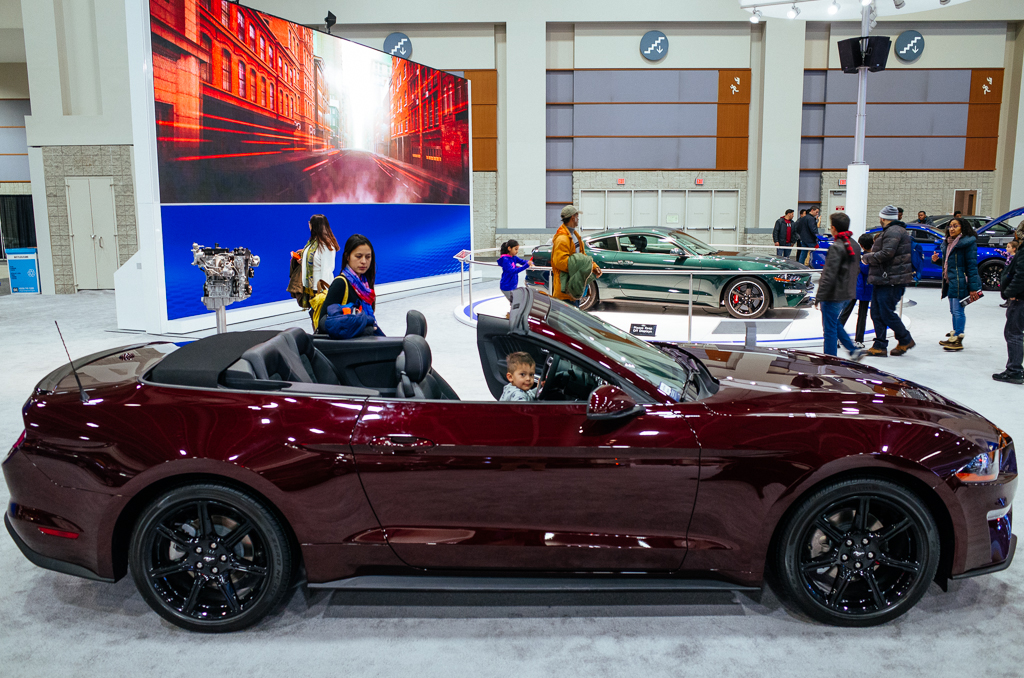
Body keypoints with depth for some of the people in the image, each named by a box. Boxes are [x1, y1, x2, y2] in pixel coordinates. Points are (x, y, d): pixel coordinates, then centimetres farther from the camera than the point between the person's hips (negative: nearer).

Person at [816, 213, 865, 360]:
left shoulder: (837, 247, -20)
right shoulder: (855, 245, 9)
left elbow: (829, 275, -22)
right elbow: (856, 269, 17)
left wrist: (819, 296, -17)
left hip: (834, 294, -9)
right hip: (848, 293, 9)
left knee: (829, 328, 1)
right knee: (834, 324, 23)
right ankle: (854, 350, 18)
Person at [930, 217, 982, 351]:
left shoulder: (968, 243, -9)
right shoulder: (947, 243, 16)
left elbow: (972, 265, -12)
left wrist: (973, 287, -16)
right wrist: (936, 260, 4)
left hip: (960, 282, -8)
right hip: (950, 281, 9)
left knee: (958, 311, -8)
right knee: (954, 311, 15)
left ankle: (958, 340, -4)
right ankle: (954, 336, 24)